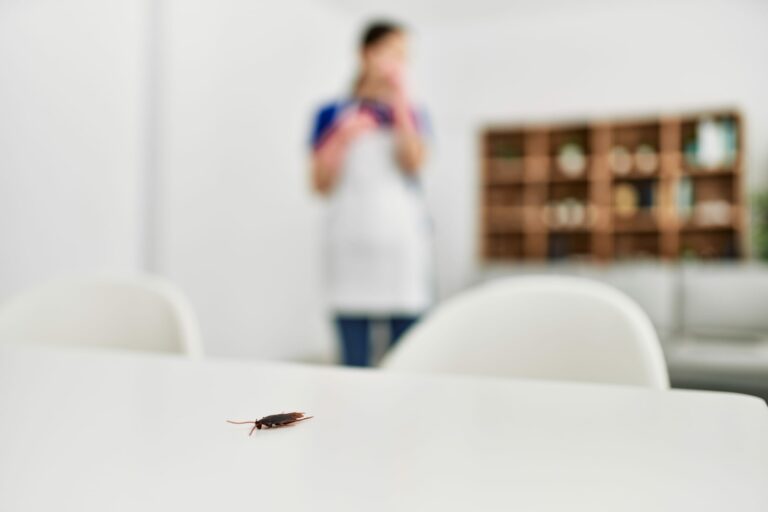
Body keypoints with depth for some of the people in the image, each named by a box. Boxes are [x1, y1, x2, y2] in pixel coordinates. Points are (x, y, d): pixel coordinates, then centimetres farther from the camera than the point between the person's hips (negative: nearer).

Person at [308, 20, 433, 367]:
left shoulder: (411, 115, 11)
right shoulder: (333, 115, 8)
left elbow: (413, 163, -8)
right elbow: (321, 185, 3)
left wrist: (400, 102, -11)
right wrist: (344, 138, -10)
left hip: (404, 246, 1)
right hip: (352, 244, -1)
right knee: (354, 361, -1)